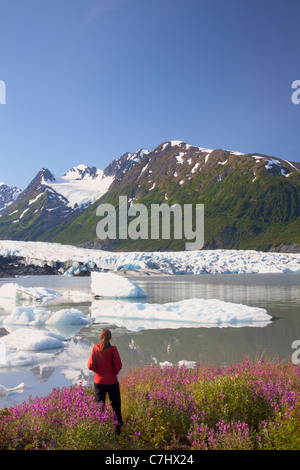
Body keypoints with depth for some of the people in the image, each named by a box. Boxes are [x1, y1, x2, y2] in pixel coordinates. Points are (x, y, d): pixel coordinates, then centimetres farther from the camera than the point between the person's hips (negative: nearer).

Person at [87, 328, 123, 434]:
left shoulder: (95, 348, -9)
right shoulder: (113, 349, -14)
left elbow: (90, 366, -8)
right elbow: (118, 366, -12)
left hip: (99, 381, 2)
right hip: (112, 381, -1)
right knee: (116, 405, 15)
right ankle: (118, 427, 19)